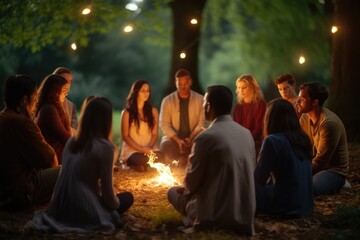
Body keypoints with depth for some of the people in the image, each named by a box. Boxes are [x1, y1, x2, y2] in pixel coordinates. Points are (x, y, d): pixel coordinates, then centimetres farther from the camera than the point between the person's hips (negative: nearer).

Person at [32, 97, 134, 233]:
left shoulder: (71, 141, 7)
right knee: (128, 197, 17)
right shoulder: (104, 147, -14)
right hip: (84, 211, -6)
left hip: (61, 208, 7)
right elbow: (106, 190, -9)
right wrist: (115, 203, 13)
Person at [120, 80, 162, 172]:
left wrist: (149, 148, -13)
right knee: (143, 161, -36)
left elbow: (155, 134, 8)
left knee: (160, 157, -31)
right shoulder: (127, 113, -3)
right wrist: (142, 149, -15)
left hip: (150, 149, 3)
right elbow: (125, 136, -4)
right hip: (132, 150, -3)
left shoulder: (153, 111, 9)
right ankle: (131, 164, 0)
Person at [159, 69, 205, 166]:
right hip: (173, 137, -1)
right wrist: (178, 140, -18)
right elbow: (164, 124, -4)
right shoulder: (167, 100, 0)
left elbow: (201, 123, -2)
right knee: (165, 146, -35)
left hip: (193, 138, 1)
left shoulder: (199, 99, 2)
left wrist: (191, 138, -18)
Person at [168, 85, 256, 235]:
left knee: (173, 192, 17)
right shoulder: (246, 134, 3)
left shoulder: (206, 137, -18)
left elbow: (192, 182, -10)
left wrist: (185, 188, 15)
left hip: (215, 215, -6)